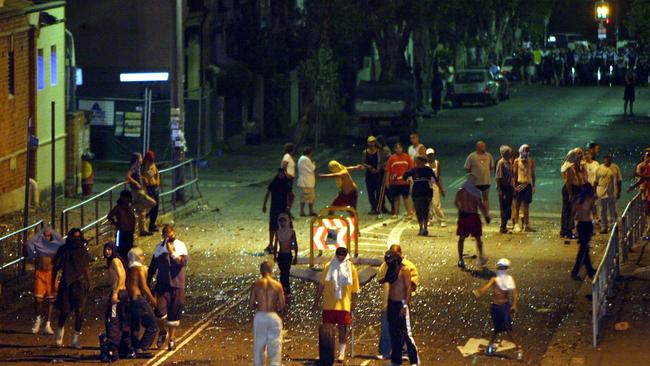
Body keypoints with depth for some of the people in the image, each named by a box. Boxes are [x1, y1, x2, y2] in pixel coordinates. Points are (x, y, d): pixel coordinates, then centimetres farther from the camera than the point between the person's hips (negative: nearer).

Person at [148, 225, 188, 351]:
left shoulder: (180, 246, -2)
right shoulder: (159, 247, 6)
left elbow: (183, 262, -17)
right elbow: (153, 266, 14)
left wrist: (172, 252, -23)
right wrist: (148, 282, 14)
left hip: (176, 285, -1)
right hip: (162, 284, 1)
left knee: (174, 314, 3)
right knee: (160, 311, -13)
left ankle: (172, 339, 19)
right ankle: (162, 332, 15)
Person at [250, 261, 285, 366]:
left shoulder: (256, 284, -4)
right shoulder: (277, 285, -3)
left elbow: (251, 304, -2)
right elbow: (282, 306, -1)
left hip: (260, 316, 1)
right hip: (273, 317, -1)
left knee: (259, 346, 15)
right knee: (275, 346, 3)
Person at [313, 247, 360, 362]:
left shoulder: (351, 269, -1)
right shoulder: (328, 267, -1)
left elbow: (354, 288, 4)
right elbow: (321, 285, 4)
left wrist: (353, 302, 1)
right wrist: (316, 300, 4)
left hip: (344, 305, -1)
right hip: (329, 304, 1)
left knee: (343, 328, 3)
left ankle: (341, 352, 15)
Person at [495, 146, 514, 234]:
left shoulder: (509, 163, 12)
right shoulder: (501, 163, -11)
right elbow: (498, 177, -14)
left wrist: (513, 187, 15)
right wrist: (499, 189, -18)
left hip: (509, 187, 8)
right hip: (503, 187, -8)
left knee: (508, 208, 11)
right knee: (504, 208, -4)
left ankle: (504, 226, 20)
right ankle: (503, 228, 1)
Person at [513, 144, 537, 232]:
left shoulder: (531, 161, 8)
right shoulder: (517, 161, 1)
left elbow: (533, 174, 12)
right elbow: (514, 174, 2)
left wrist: (533, 186, 8)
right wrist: (514, 185, -4)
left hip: (528, 184, 2)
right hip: (519, 184, -2)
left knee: (526, 205, 4)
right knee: (517, 205, 1)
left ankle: (526, 225, 7)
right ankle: (516, 224, 6)